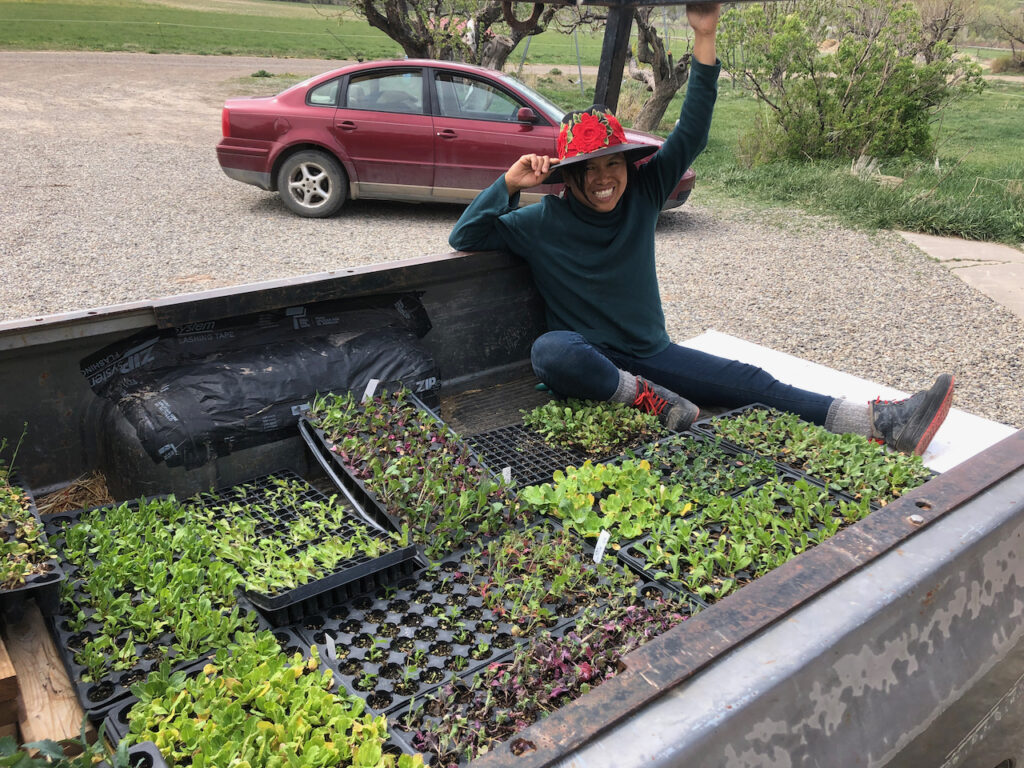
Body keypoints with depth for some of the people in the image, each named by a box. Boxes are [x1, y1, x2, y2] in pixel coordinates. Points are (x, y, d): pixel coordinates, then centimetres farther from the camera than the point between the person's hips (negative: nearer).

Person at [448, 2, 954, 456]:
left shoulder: (642, 196, 1)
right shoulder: (546, 221, -8)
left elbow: (690, 134, -5)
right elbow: (464, 237, -11)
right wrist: (508, 184, -23)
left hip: (651, 352, 4)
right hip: (587, 359, -3)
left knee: (751, 382, -12)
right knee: (550, 351, -40)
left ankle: (884, 425, -19)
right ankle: (648, 400, -24)